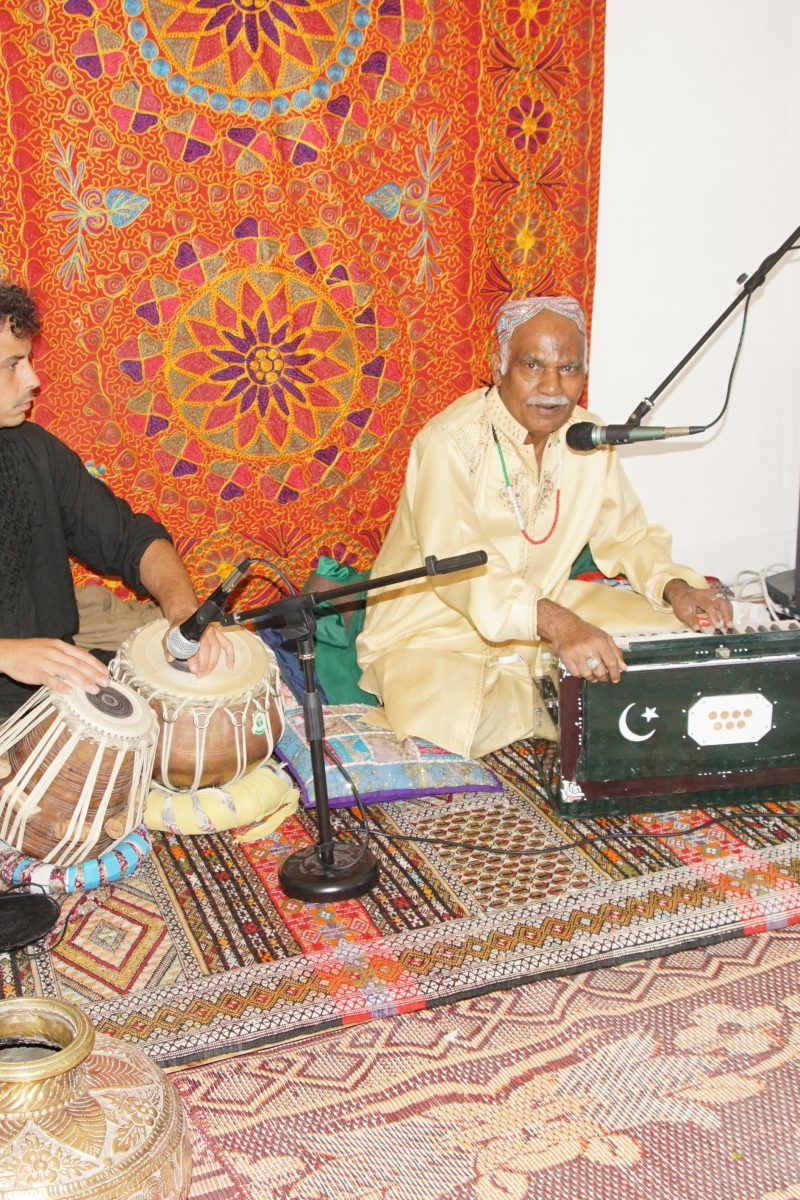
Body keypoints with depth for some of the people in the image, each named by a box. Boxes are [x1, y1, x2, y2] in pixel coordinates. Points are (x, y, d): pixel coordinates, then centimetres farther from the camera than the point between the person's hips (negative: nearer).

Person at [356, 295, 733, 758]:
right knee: (451, 723, -33)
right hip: (434, 633, -5)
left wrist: (675, 587, -14)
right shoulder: (451, 441, -22)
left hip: (545, 617, 6)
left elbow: (628, 533, 8)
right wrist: (556, 623, -48)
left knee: (669, 628, -5)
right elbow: (455, 564, -35)